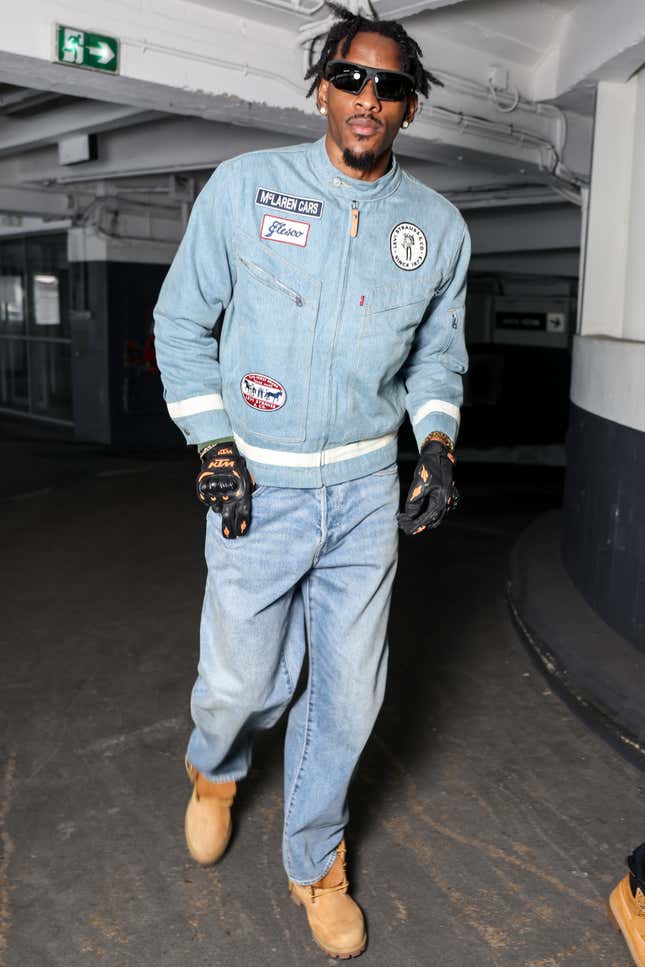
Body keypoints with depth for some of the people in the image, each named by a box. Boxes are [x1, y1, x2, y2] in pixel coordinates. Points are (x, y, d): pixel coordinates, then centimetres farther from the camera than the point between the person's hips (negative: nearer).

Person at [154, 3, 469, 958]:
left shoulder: (439, 226, 3)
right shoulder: (243, 187, -4)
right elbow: (182, 322, 2)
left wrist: (438, 443, -3)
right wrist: (213, 445, -7)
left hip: (368, 489, 3)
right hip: (256, 484, -2)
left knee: (349, 693, 9)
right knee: (242, 683, 7)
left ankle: (315, 862, 35)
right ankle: (216, 769, 46)